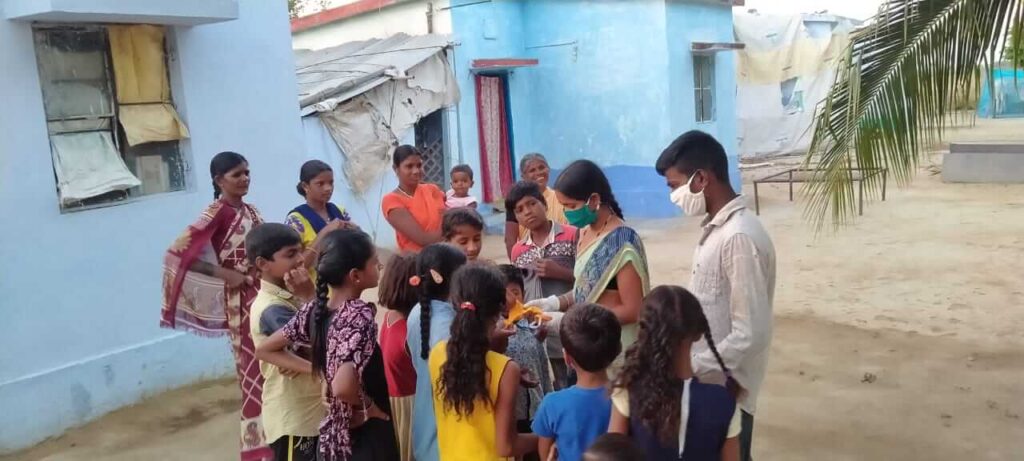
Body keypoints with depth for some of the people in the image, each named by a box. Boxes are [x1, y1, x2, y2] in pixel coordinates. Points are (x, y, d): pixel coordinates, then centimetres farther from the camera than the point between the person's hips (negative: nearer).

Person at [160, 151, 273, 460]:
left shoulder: (250, 210, 11)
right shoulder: (217, 213, -11)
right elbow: (177, 253, -18)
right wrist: (223, 273, -17)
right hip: (243, 299, -7)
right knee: (255, 369, 0)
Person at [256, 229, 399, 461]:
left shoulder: (313, 310, -2)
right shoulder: (360, 316, -23)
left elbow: (265, 350, 9)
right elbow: (343, 387, -37)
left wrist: (318, 369, 5)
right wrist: (368, 406, -17)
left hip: (334, 432, 7)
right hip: (368, 435, -7)